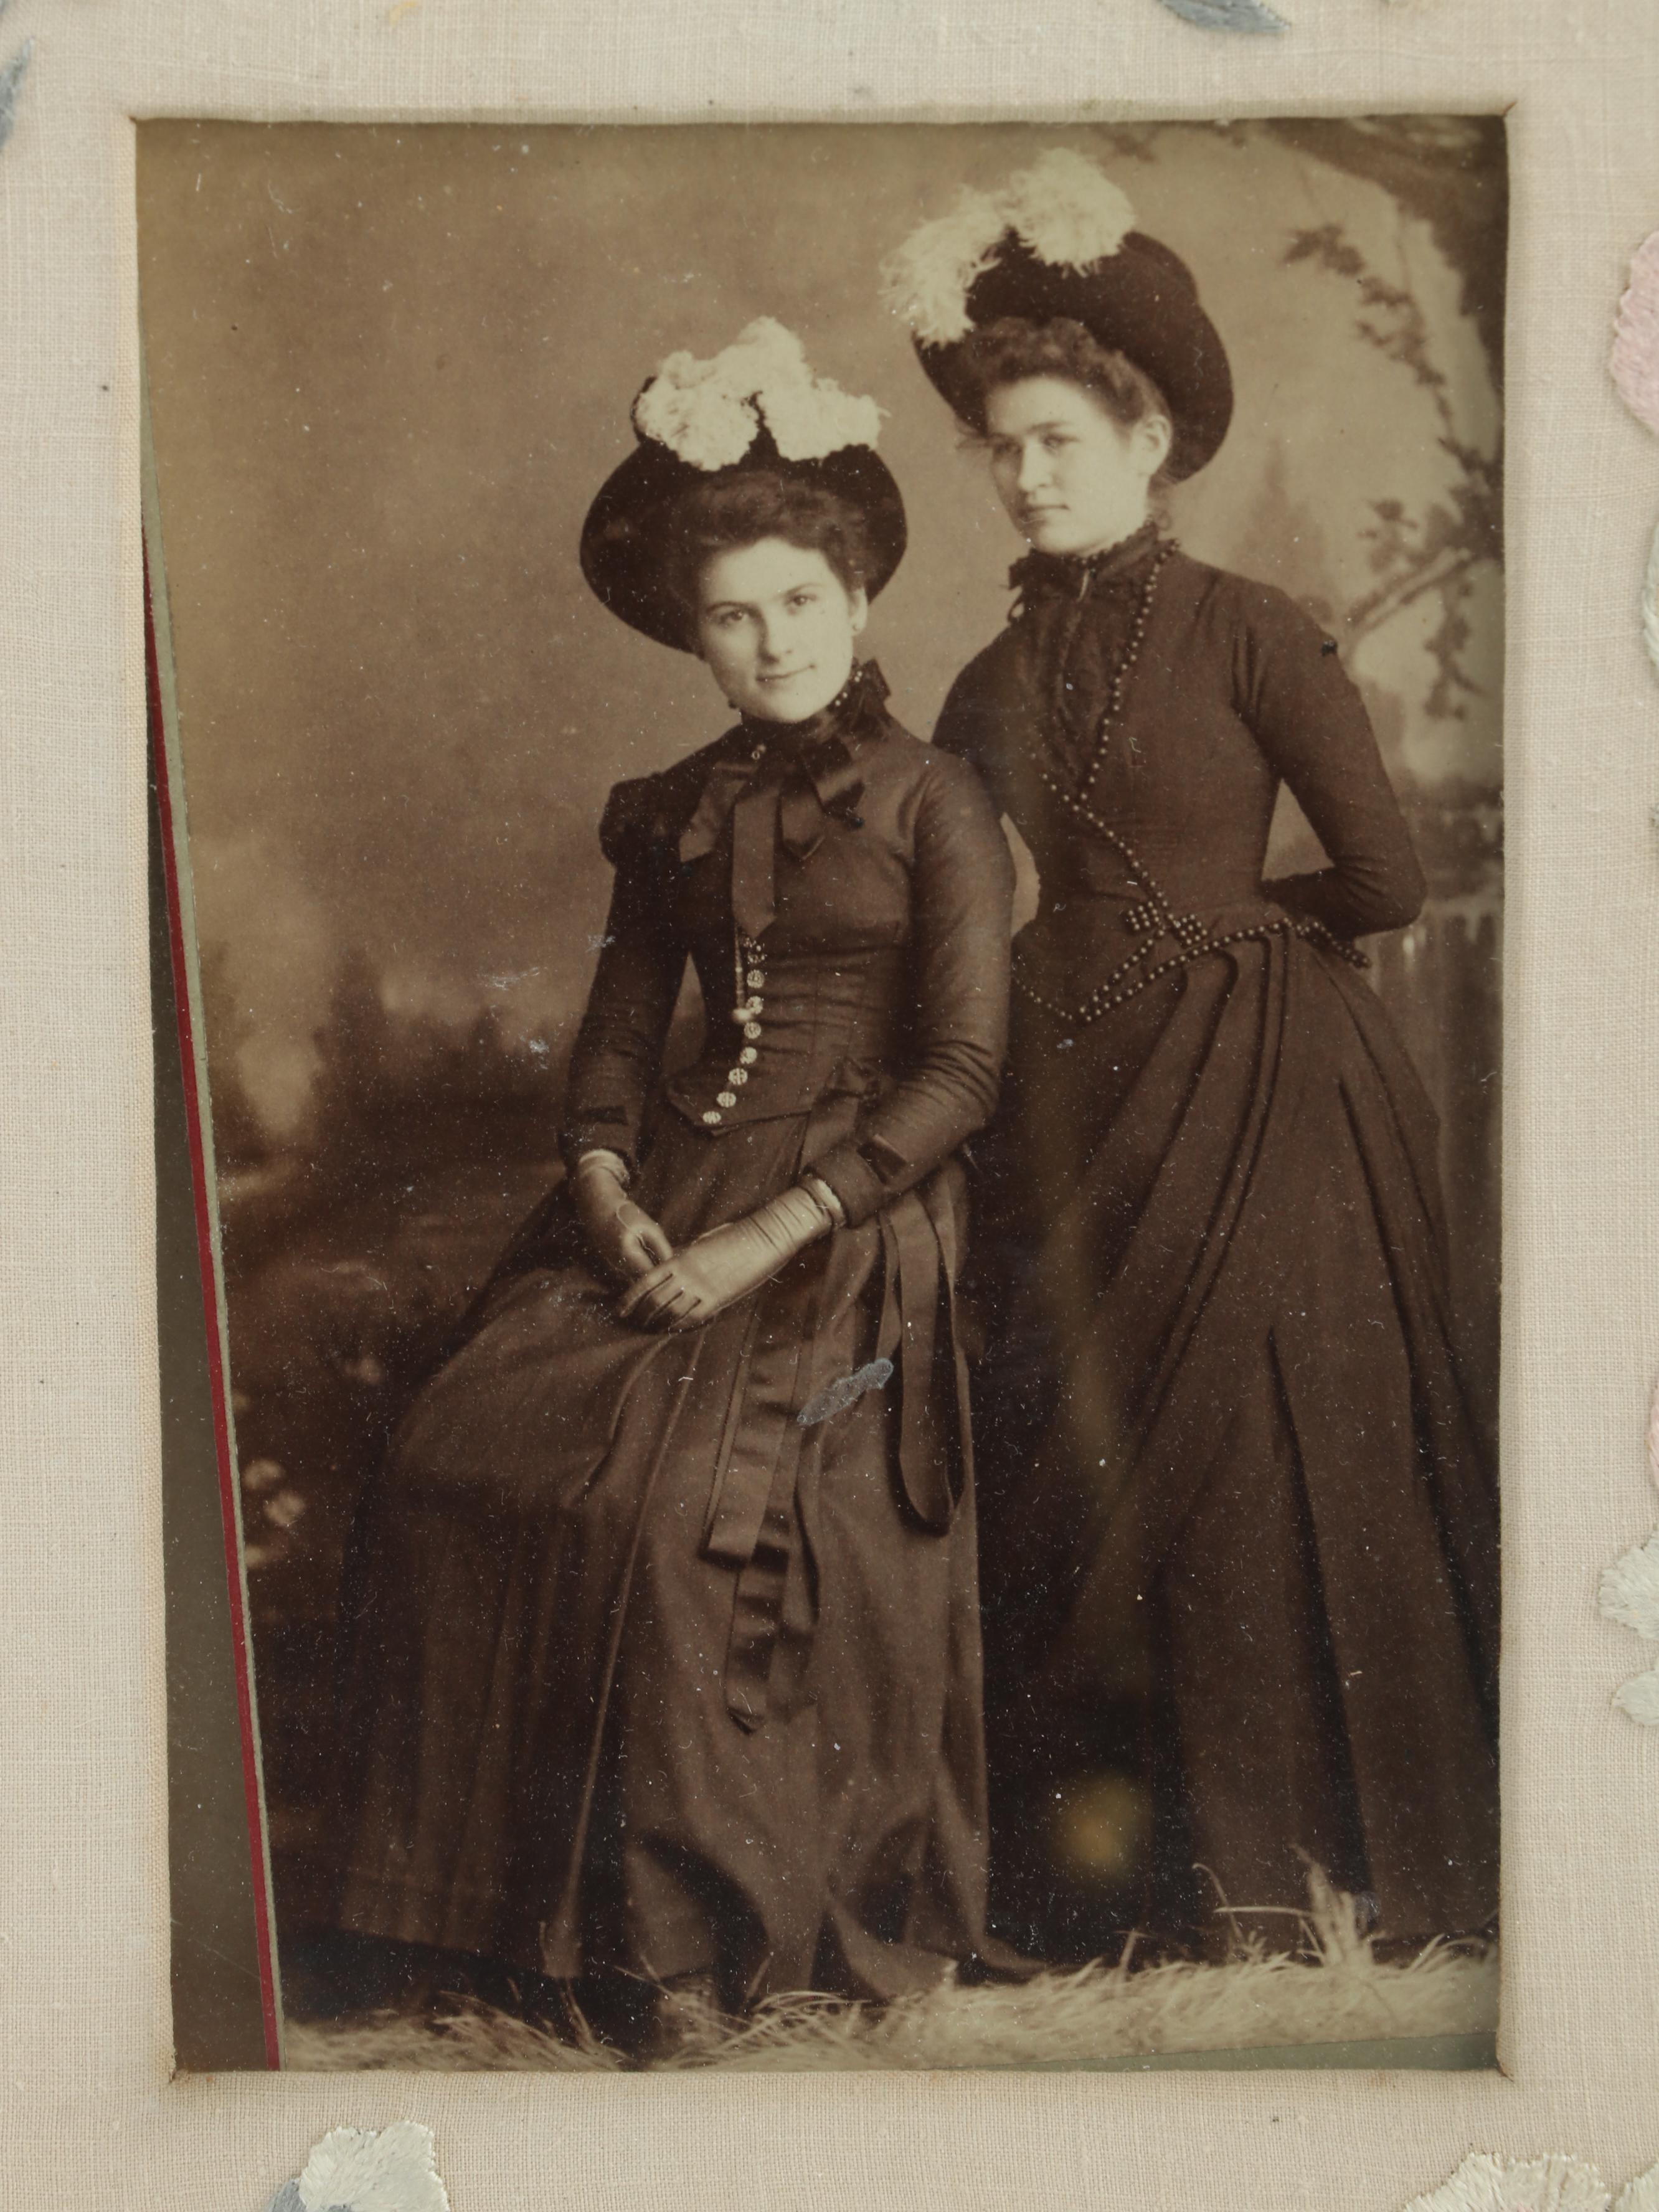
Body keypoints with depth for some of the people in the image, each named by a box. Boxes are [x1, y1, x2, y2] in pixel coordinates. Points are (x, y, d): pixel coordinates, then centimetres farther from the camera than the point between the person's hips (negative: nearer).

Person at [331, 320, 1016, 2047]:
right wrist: (609, 1186, -6)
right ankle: (535, 1902, 1)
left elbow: (961, 1072, -8)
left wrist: (765, 1236, -15)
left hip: (854, 1216, -5)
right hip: (671, 1194, 5)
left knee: (681, 1501, -25)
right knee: (453, 1459, -14)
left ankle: (709, 1910, -3)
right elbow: (618, 1028, 15)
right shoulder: (675, 813, 15)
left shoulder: (933, 803, -1)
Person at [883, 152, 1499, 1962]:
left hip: (1257, 1099, -4)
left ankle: (1278, 1864, 20)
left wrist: (1217, 923, 4)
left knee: (1255, 1458, 1)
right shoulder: (992, 688, 10)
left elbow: (1385, 881, -6)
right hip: (1073, 1100, 5)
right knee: (1074, 1460, 7)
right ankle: (1109, 1860, 24)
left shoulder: (1248, 636, -4)